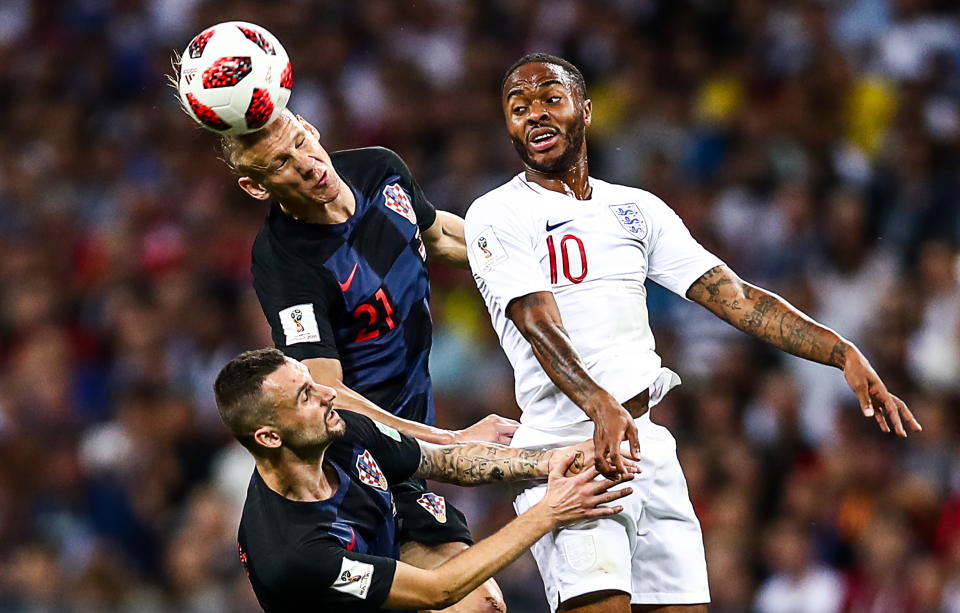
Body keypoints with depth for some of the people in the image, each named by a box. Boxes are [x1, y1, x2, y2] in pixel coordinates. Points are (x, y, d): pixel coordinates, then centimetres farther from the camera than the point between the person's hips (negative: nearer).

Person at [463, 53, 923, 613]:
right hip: (566, 442, -6)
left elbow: (733, 295, 11)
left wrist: (844, 353, -1)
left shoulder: (637, 209, 17)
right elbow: (541, 325, -15)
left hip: (648, 444, 6)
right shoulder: (498, 215, 0)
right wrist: (600, 406, -33)